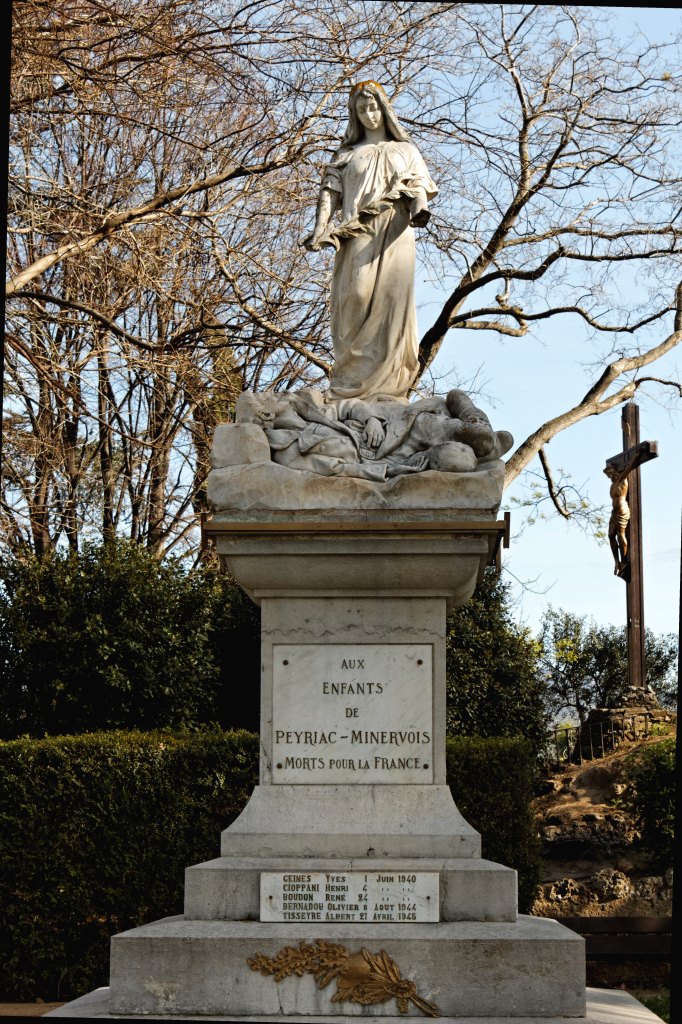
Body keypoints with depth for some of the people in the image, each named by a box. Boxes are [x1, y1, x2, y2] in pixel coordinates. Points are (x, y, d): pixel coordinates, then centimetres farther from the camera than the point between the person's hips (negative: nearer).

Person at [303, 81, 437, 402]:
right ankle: (349, 386, -18)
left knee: (392, 301, -11)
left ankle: (387, 387, -16)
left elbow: (420, 185, 10)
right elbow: (330, 191, 11)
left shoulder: (405, 150, 22)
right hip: (357, 235, 0)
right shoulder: (347, 153, 22)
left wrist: (420, 208, -14)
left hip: (394, 232, 0)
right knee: (356, 298, -15)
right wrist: (321, 227, -7)